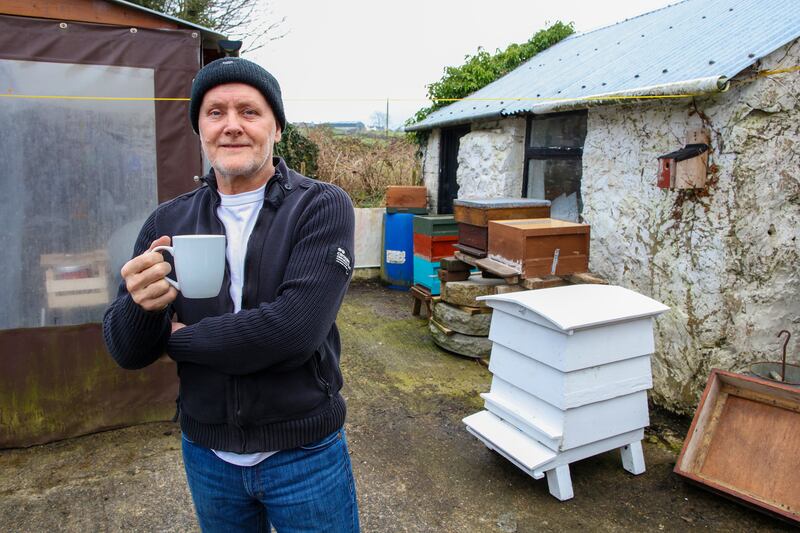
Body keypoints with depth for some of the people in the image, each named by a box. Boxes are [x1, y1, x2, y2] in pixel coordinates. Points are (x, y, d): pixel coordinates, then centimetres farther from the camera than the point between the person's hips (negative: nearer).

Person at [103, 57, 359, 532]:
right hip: (206, 455, 4)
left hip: (304, 455, -3)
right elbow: (127, 353, -1)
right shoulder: (167, 222, -2)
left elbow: (295, 328, -26)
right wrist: (141, 305, -24)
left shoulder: (323, 207, -14)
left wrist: (180, 339, -13)